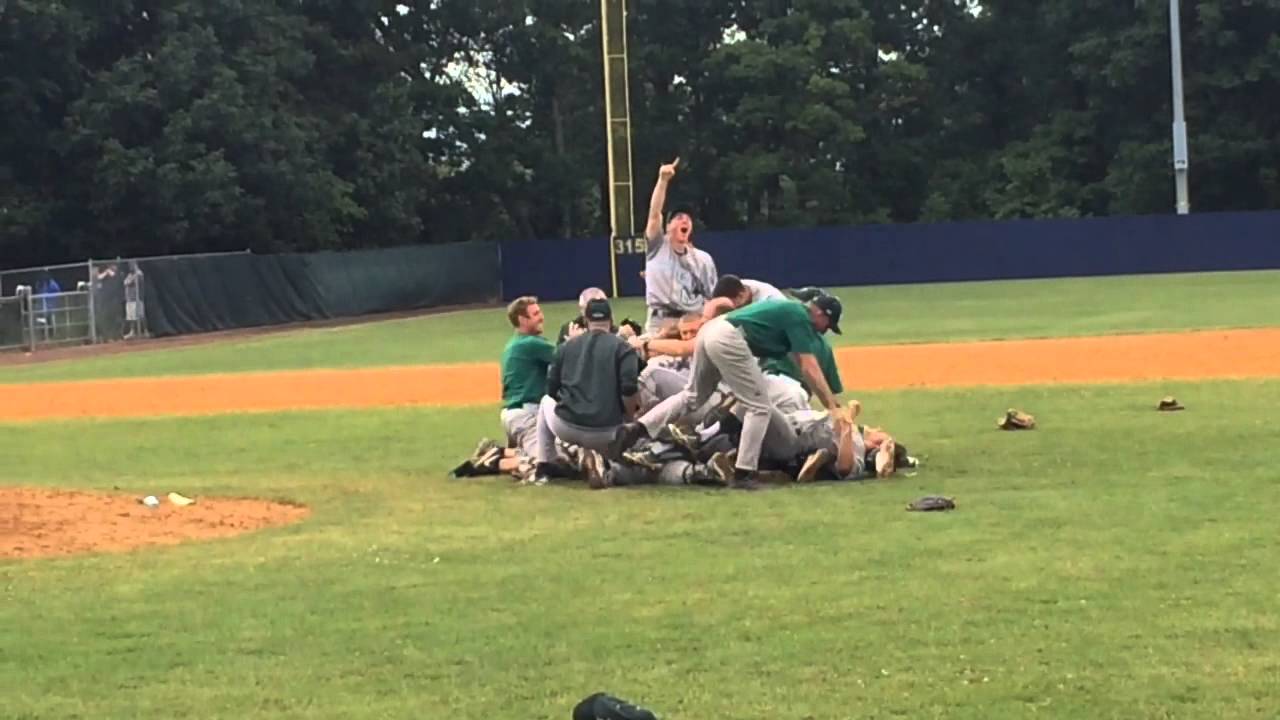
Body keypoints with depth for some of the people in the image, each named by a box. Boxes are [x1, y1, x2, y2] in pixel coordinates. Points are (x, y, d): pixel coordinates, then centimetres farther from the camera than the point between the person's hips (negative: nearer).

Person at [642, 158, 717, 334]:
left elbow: (712, 295, 10)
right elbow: (654, 213, -8)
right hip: (661, 321, -2)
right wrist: (663, 180, -17)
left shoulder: (703, 258, 11)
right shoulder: (658, 247, 5)